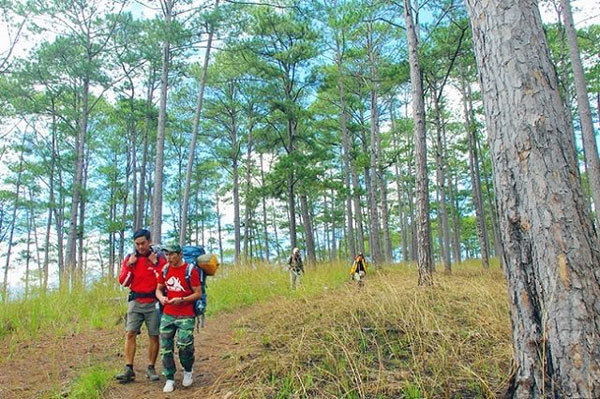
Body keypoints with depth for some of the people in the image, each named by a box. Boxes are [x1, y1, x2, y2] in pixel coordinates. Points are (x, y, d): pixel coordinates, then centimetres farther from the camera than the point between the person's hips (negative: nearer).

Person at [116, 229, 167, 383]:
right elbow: (123, 282, 4)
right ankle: (129, 369, 0)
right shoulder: (130, 258, 6)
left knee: (154, 336, 2)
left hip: (153, 303, -2)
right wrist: (129, 265, -9)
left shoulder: (159, 258, -2)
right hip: (135, 302, 2)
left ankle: (151, 368, 14)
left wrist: (156, 264, -15)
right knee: (130, 333, -5)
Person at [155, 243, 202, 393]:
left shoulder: (191, 270, -9)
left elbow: (198, 293, -7)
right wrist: (161, 297, -7)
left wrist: (181, 300, -20)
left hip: (186, 316, -5)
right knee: (166, 348, 3)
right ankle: (169, 379, 17)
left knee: (184, 345, -12)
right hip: (167, 315, 5)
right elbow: (158, 289, 15)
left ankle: (188, 371, 17)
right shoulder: (165, 269, 6)